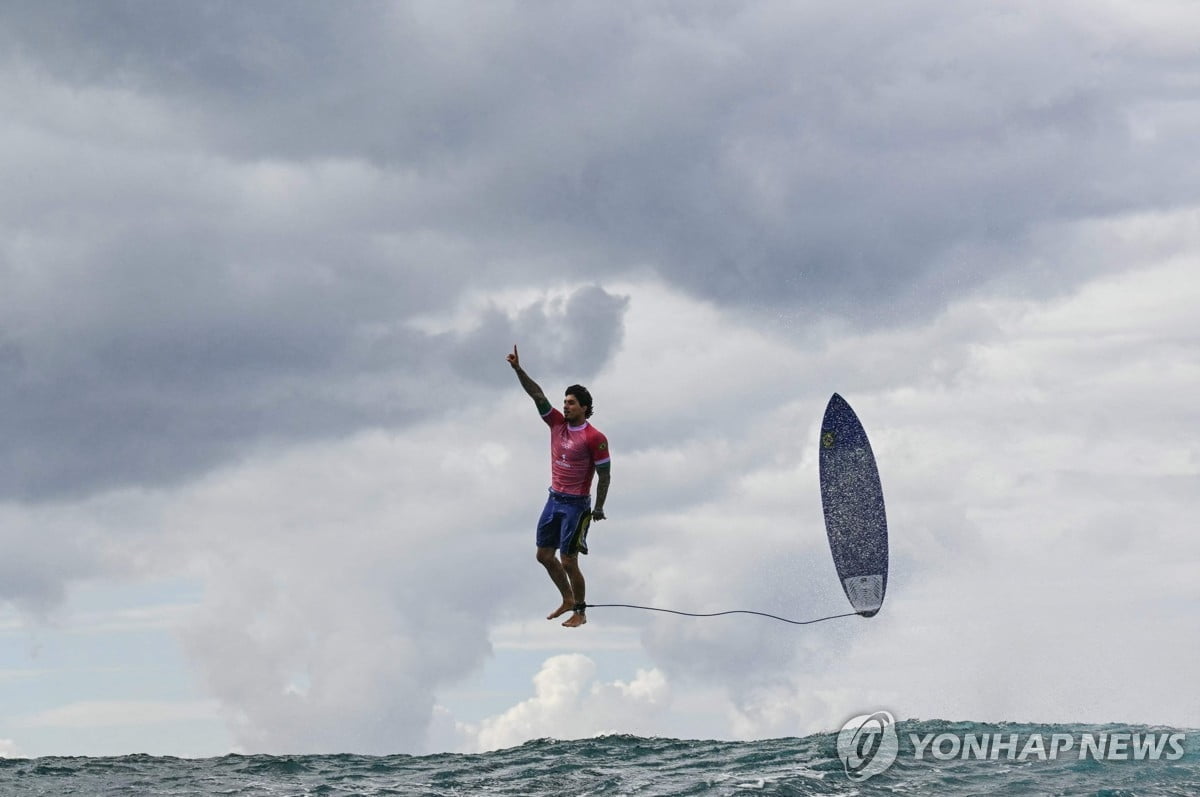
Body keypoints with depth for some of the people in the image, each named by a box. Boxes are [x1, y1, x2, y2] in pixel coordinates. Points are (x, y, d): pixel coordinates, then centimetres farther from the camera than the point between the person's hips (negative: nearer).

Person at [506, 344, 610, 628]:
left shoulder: (594, 438, -15)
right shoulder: (557, 423, 2)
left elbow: (604, 475, -11)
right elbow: (537, 394, -4)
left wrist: (599, 508, -10)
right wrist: (518, 369, -14)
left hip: (576, 505, -7)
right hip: (554, 499, 7)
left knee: (568, 562, -4)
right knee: (544, 555, 12)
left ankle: (580, 612, 11)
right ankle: (567, 600, 30)